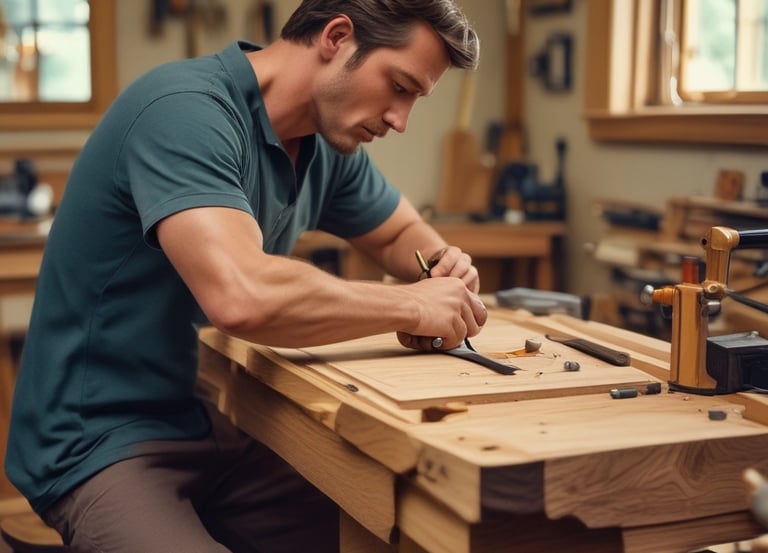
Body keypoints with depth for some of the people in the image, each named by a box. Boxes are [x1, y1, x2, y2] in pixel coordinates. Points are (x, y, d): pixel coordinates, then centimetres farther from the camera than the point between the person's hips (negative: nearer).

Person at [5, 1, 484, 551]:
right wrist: (413, 306, -22)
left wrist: (443, 262, -4)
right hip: (98, 441, -7)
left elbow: (402, 234, 20)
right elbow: (242, 297, -36)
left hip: (202, 420, 8)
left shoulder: (329, 145, 3)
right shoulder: (184, 109, -22)